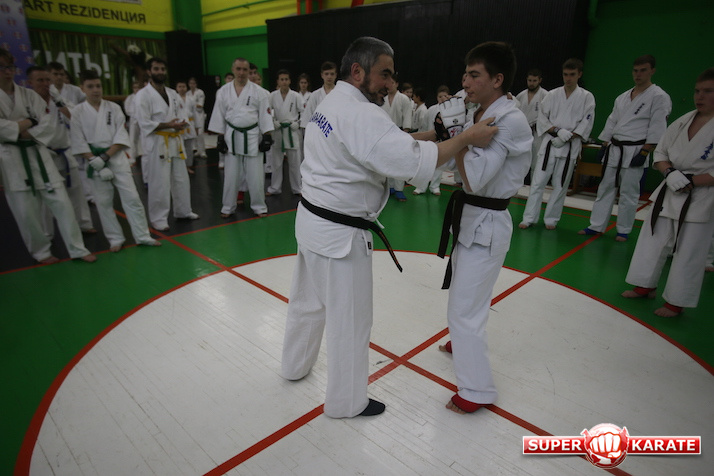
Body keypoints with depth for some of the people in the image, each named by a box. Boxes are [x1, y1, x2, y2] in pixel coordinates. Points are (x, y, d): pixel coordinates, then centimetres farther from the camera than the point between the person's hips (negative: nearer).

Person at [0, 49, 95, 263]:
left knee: (61, 202, 0)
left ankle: (78, 249, 9)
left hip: (38, 155, 2)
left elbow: (47, 126, -1)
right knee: (26, 212, 3)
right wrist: (28, 123, -10)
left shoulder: (29, 95, 7)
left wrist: (25, 133, -14)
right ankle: (41, 252, 22)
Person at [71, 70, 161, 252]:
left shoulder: (113, 108, 0)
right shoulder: (78, 112, -1)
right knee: (103, 202, 5)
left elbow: (121, 137, -4)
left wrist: (105, 157, -14)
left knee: (132, 197, -2)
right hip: (95, 161, 0)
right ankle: (115, 239, 18)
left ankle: (143, 236, 8)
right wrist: (95, 162, -14)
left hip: (117, 158, 0)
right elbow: (79, 143, -3)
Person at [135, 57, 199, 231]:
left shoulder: (172, 94, 13)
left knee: (181, 179, 13)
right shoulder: (143, 95, -8)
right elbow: (144, 123, -13)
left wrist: (181, 124, -5)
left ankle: (183, 211, 28)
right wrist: (168, 125, -21)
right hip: (157, 143, -6)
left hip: (175, 141, 6)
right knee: (159, 183, -5)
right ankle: (158, 218, 7)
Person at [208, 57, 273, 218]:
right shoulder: (223, 91, 3)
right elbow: (219, 115, 6)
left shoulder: (258, 91, -2)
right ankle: (228, 207, 20)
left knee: (255, 175, 2)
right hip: (232, 136, 2)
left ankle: (259, 206, 16)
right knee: (231, 174, 7)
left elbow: (265, 114, -2)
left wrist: (267, 136, -7)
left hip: (252, 136, -1)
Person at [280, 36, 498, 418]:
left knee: (306, 300, 25)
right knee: (350, 319, 7)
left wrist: (434, 134, 3)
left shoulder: (328, 105, 11)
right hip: (340, 234, -10)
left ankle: (295, 366, 48)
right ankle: (346, 402, 28)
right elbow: (413, 160, -30)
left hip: (311, 219, 10)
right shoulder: (360, 115, -22)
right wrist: (467, 139, -19)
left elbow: (385, 144, 13)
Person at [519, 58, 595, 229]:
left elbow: (586, 123, -2)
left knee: (560, 184, 5)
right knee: (538, 181, -4)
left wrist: (568, 136, -13)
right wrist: (556, 130, -12)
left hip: (570, 146, 0)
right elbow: (542, 117, 3)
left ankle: (551, 219, 17)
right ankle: (529, 218, 1)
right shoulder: (553, 94, 5)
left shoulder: (587, 97, 2)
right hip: (549, 142, 1)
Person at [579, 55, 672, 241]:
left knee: (629, 194, 0)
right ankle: (597, 226, 15)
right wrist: (605, 145, 9)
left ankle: (623, 230, 13)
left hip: (634, 152, -6)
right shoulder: (623, 97, 13)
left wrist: (644, 153, -16)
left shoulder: (659, 97, -6)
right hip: (614, 150, 6)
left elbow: (657, 128, -11)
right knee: (605, 188, 8)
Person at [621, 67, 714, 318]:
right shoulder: (683, 121, 3)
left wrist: (689, 181, -21)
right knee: (653, 239, 13)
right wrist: (670, 173, -12)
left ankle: (676, 302, 17)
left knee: (688, 253, 3)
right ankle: (646, 286, 30)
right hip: (668, 193, 6)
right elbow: (660, 152, 6)